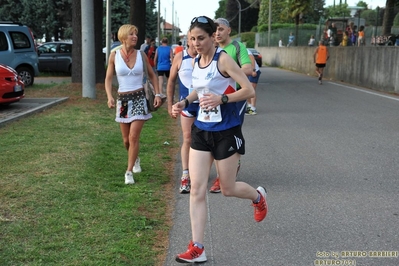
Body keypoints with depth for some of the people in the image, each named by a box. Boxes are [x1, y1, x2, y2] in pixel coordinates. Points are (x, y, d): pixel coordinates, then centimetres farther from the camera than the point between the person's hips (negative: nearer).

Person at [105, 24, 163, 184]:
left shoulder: (141, 55, -1)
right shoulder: (114, 55, -3)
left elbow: (152, 75, 10)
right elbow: (108, 78, 0)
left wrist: (157, 94, -1)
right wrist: (110, 96, -16)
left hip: (139, 98, -1)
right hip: (122, 99, 1)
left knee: (133, 137, -11)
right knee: (126, 140, 10)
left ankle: (129, 171, 0)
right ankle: (135, 159, 40)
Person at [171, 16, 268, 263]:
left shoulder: (223, 59, -16)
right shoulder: (196, 61, 4)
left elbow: (249, 90, -18)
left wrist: (222, 99, -32)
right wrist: (184, 102, 5)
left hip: (226, 132, -6)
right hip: (201, 130, 6)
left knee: (228, 189, 8)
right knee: (197, 189, -1)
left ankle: (258, 197, 43)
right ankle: (197, 249, 4)